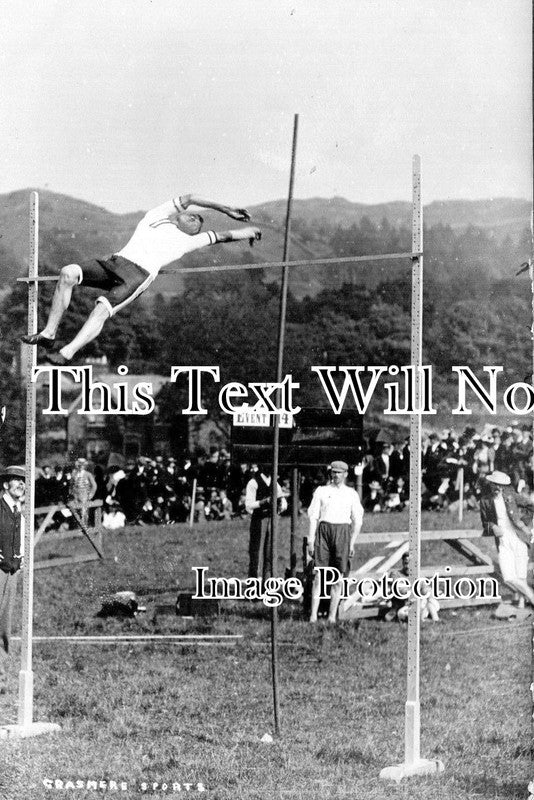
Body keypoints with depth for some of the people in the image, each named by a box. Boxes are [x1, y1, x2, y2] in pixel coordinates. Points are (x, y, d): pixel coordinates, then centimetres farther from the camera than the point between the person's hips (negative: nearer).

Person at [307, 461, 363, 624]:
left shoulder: (352, 494, 12)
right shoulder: (321, 491, 11)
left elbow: (357, 521, 11)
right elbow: (313, 517, 8)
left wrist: (352, 543, 2)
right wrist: (311, 540, -1)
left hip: (343, 532, 1)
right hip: (324, 529, -1)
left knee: (338, 578, -1)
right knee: (319, 575, -6)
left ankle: (332, 616, 3)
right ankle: (313, 615, -7)